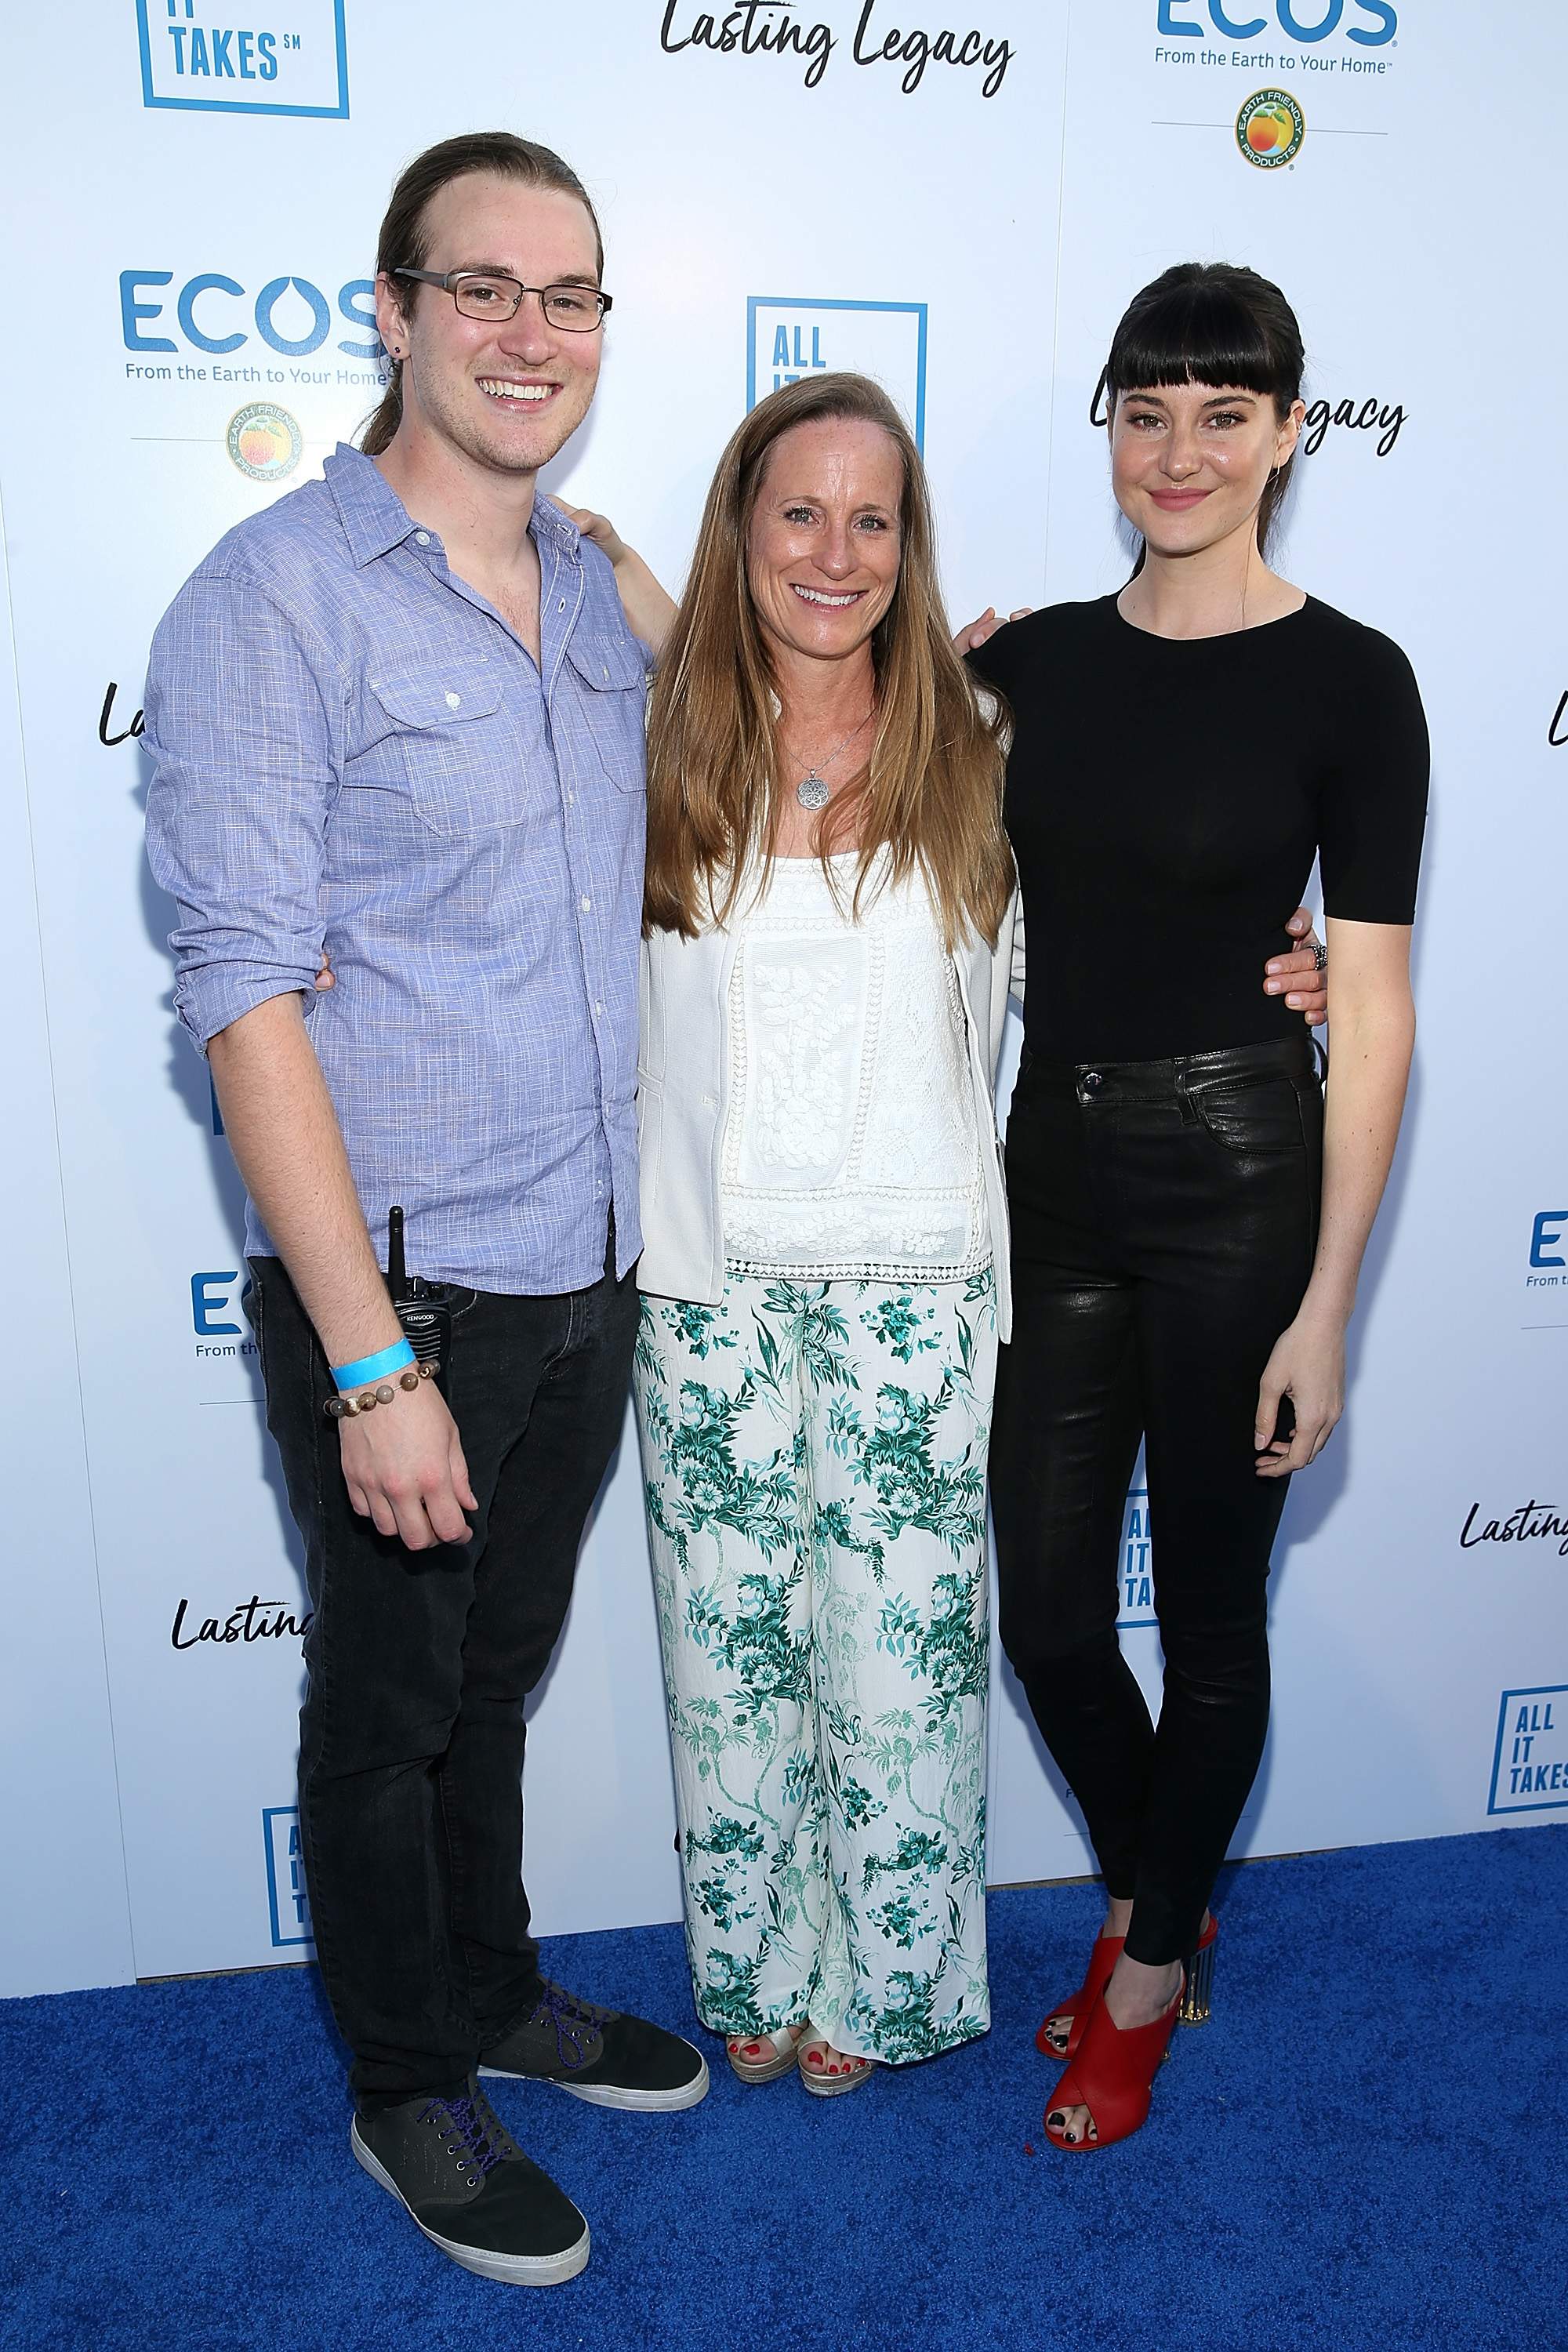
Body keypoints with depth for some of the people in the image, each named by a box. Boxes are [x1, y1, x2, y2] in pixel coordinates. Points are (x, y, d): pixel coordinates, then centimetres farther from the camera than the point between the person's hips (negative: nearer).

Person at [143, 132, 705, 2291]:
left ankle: (498, 1997, 46)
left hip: (589, 1275, 6)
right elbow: (248, 995, -18)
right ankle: (408, 2091, 37)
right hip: (401, 1290, -6)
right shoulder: (273, 599, -13)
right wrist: (370, 1363, -20)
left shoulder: (595, 587, 8)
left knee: (500, 1670, 23)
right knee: (389, 1705, 14)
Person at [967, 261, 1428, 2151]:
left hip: (1235, 1177, -4)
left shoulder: (1348, 682, -6)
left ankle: (1150, 1975, 37)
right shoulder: (1040, 657, 7)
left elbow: (1373, 1011, -9)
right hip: (1053, 1165, 5)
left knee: (1207, 1615, 11)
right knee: (1045, 1610, 12)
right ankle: (1151, 1901, 42)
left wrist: (1326, 1305, -11)